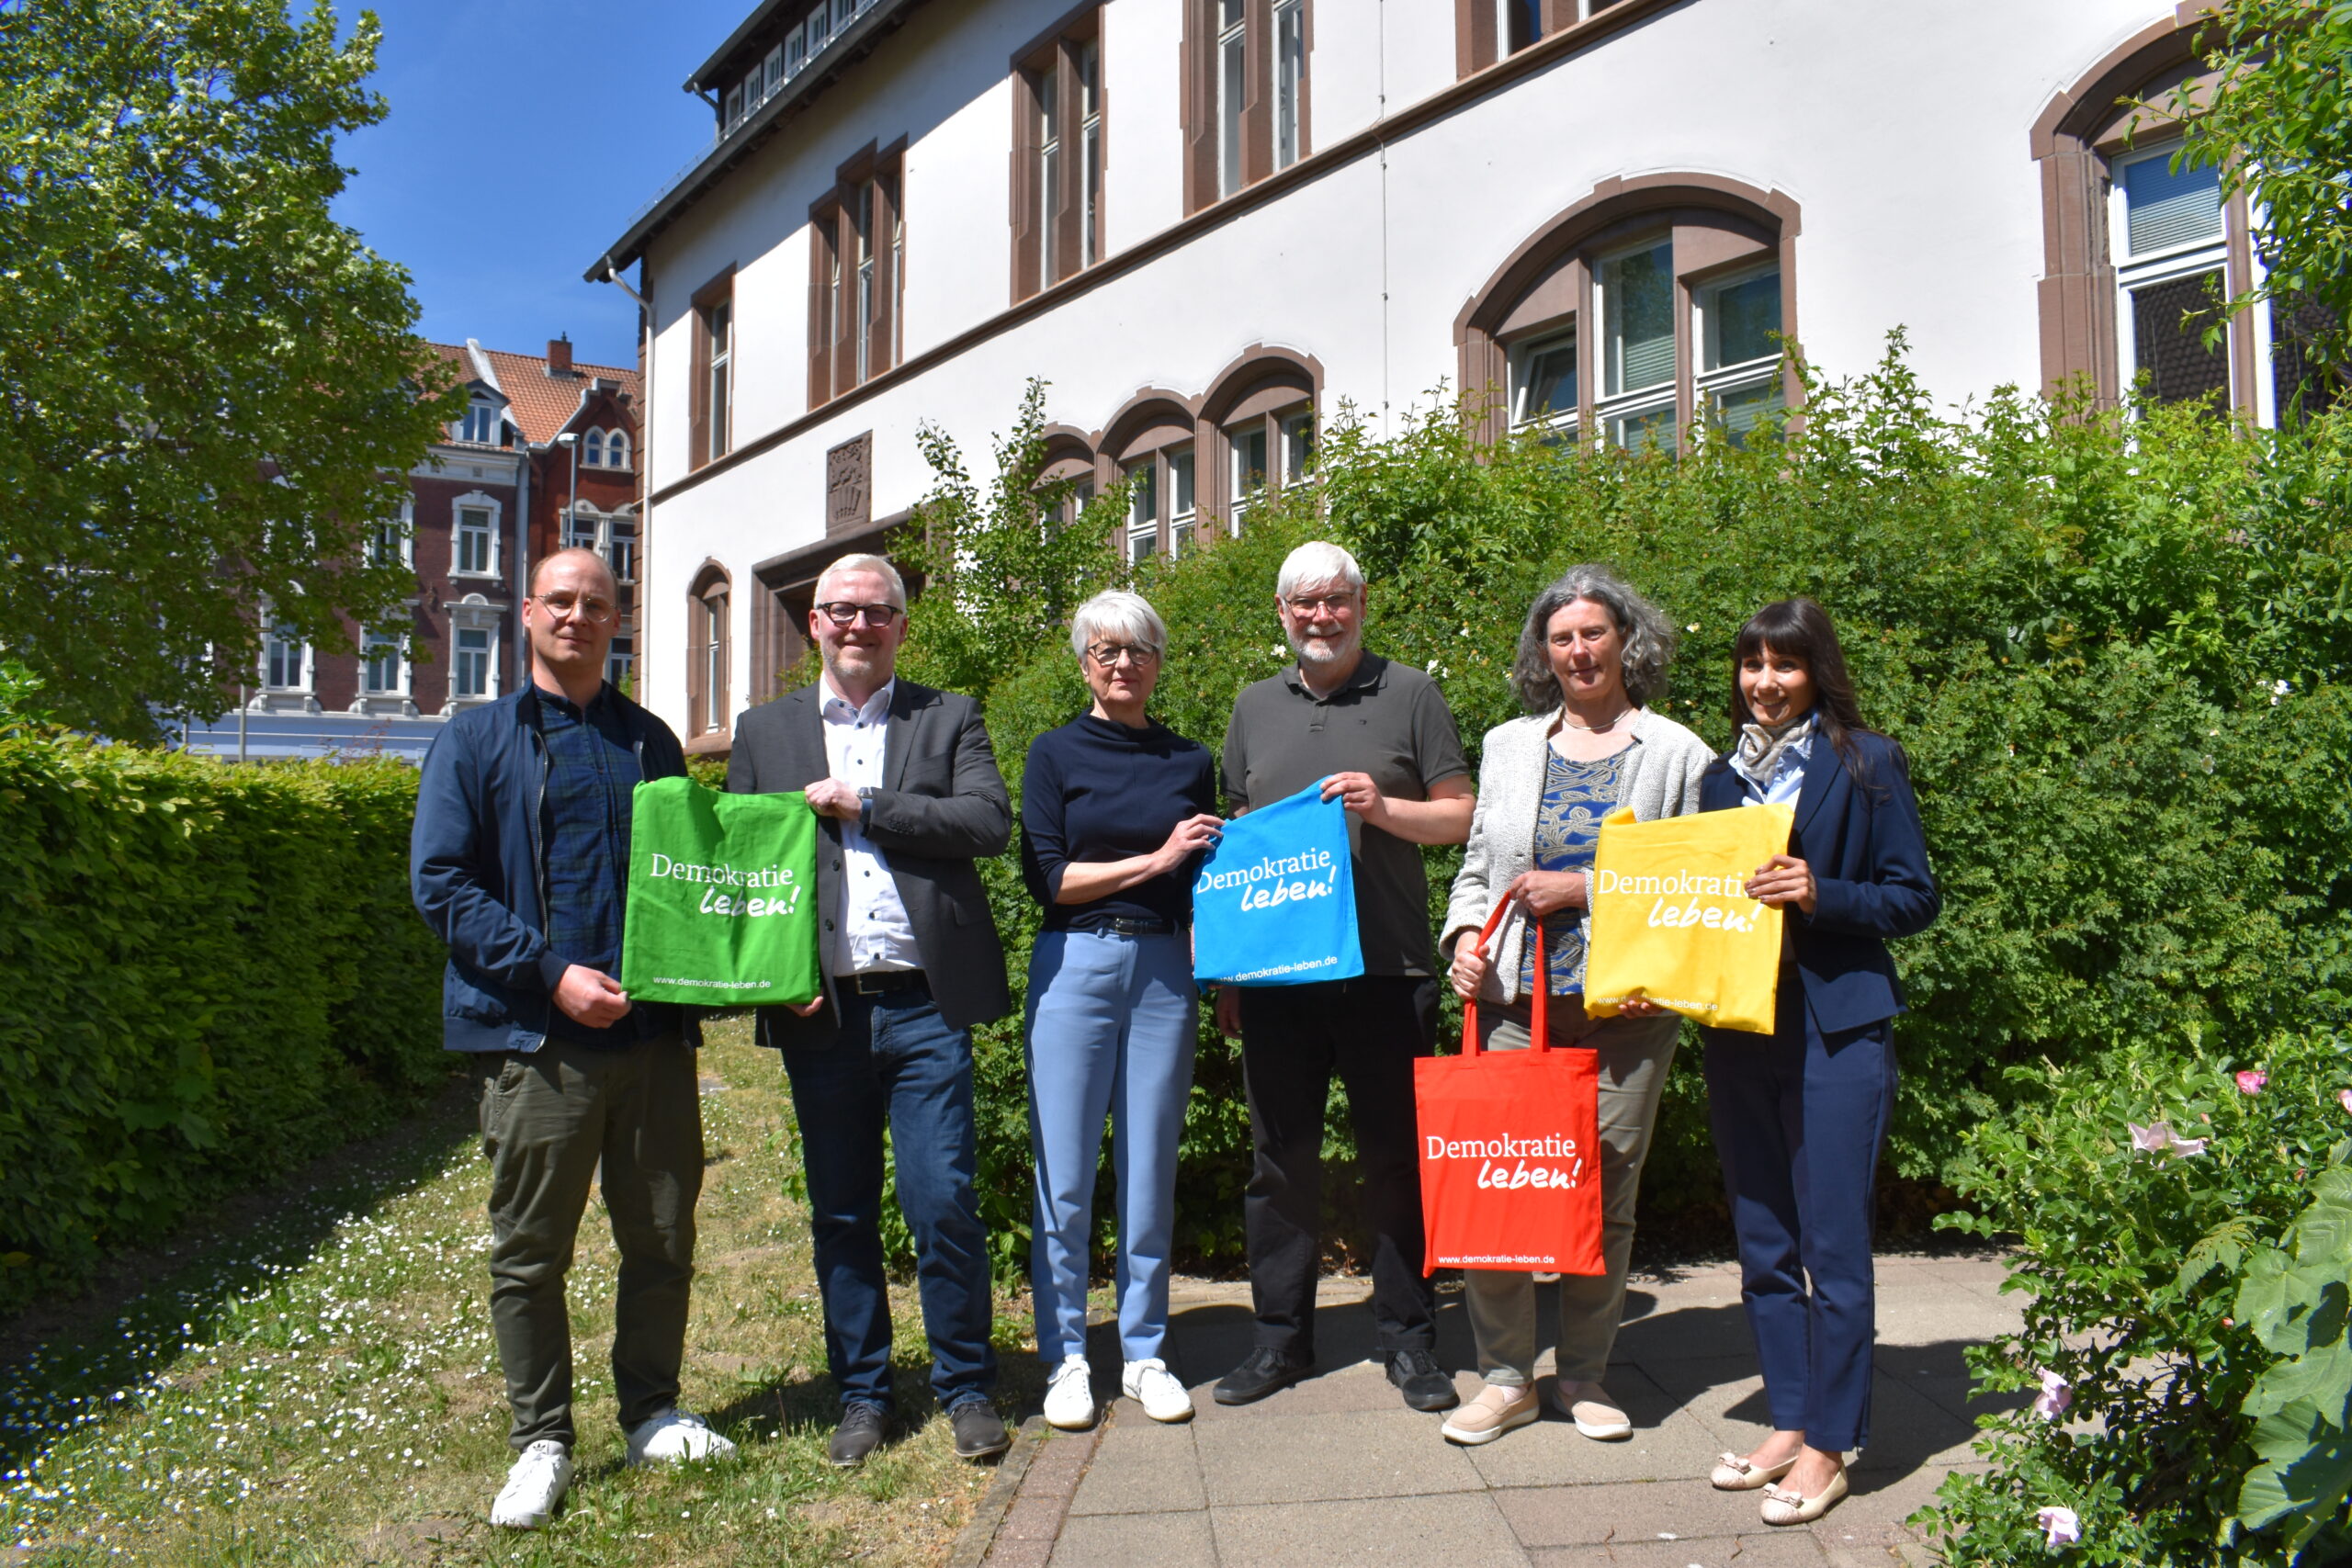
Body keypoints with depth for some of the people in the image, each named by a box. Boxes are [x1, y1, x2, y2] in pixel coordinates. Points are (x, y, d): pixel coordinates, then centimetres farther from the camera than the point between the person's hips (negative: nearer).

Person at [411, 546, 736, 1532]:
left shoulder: (650, 741, 14)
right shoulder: (476, 742, 3)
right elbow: (441, 885, -5)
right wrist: (551, 972, -15)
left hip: (652, 1032, 3)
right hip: (537, 1039, -3)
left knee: (664, 1240, 10)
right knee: (530, 1254, 5)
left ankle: (652, 1415, 27)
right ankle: (541, 1441, 21)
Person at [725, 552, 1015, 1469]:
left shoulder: (950, 719, 9)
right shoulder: (764, 732, 13)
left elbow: (990, 822, -7)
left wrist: (864, 804, -9)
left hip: (926, 1005, -2)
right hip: (820, 1012, 2)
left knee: (944, 1204, -2)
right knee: (840, 1215, 9)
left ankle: (966, 1387, 16)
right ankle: (861, 1394, 25)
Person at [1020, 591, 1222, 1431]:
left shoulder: (1191, 761, 11)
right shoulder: (1056, 754, 4)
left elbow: (1206, 881, 13)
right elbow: (1045, 877, -4)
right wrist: (1153, 859, -9)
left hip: (1165, 970, 2)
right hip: (1076, 966, -2)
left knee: (1150, 1170, 6)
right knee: (1064, 1174, 0)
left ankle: (1145, 1354, 18)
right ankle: (1065, 1356, 14)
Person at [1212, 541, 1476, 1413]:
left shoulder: (1409, 695, 4)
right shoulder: (1256, 707, 14)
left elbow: (1460, 816, 4)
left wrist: (1381, 806, -15)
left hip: (1386, 968, -3)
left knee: (1396, 1153, 4)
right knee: (1281, 1155, 8)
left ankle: (1409, 1338, 17)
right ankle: (1281, 1335, 20)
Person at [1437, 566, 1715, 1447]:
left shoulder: (1678, 753, 5)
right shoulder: (1508, 745, 15)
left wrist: (1585, 889, -9)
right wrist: (1464, 934, -1)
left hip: (1625, 1010, -2)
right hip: (1514, 1004, 2)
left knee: (1606, 1197, 5)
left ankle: (1585, 1376, 22)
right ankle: (1506, 1377, 13)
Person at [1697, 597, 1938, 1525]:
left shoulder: (1867, 763, -1)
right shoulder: (1725, 777, 13)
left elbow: (1915, 899, -3)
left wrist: (1819, 893, -18)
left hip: (1835, 1029, -5)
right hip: (1737, 1025, 6)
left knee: (1831, 1245, -1)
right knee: (1762, 1244, 12)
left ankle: (1829, 1447, 12)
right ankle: (1788, 1425, 25)